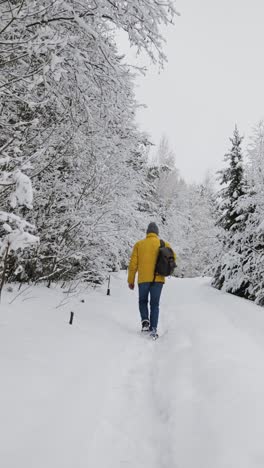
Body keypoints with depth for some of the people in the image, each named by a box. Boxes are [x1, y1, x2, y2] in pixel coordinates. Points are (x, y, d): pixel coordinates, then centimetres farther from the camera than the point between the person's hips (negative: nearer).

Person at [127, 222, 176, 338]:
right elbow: (173, 257, -1)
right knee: (155, 304, 9)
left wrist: (131, 280, 9)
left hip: (143, 279, 0)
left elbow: (133, 264, 3)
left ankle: (145, 321, 1)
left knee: (143, 301, 20)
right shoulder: (164, 244, 5)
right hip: (158, 279, 0)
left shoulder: (139, 244, 5)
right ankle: (153, 328, 2)